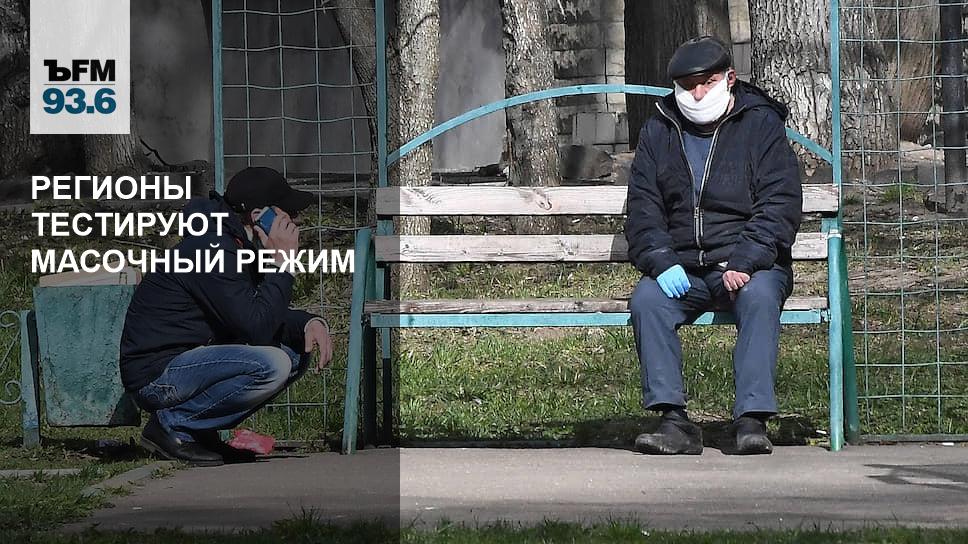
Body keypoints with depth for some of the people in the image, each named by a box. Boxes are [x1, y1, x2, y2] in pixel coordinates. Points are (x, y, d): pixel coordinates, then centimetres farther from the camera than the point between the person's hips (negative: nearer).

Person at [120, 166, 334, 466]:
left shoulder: (237, 246, 11)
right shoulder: (211, 250, -21)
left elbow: (270, 317, 18)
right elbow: (256, 329, -25)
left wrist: (310, 323, -4)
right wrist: (282, 263, -18)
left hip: (189, 360, 10)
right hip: (155, 375, -10)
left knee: (298, 351, 5)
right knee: (271, 365, -27)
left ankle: (202, 430, 6)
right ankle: (173, 424, -11)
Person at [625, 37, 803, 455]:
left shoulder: (761, 124, 4)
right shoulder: (658, 132, 13)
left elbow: (780, 205, -5)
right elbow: (643, 209, 8)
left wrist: (744, 263, -19)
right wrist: (661, 263, -12)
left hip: (750, 264, -2)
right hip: (682, 270, 3)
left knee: (760, 296, -35)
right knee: (645, 300, -27)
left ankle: (752, 418, -37)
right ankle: (674, 420, -32)